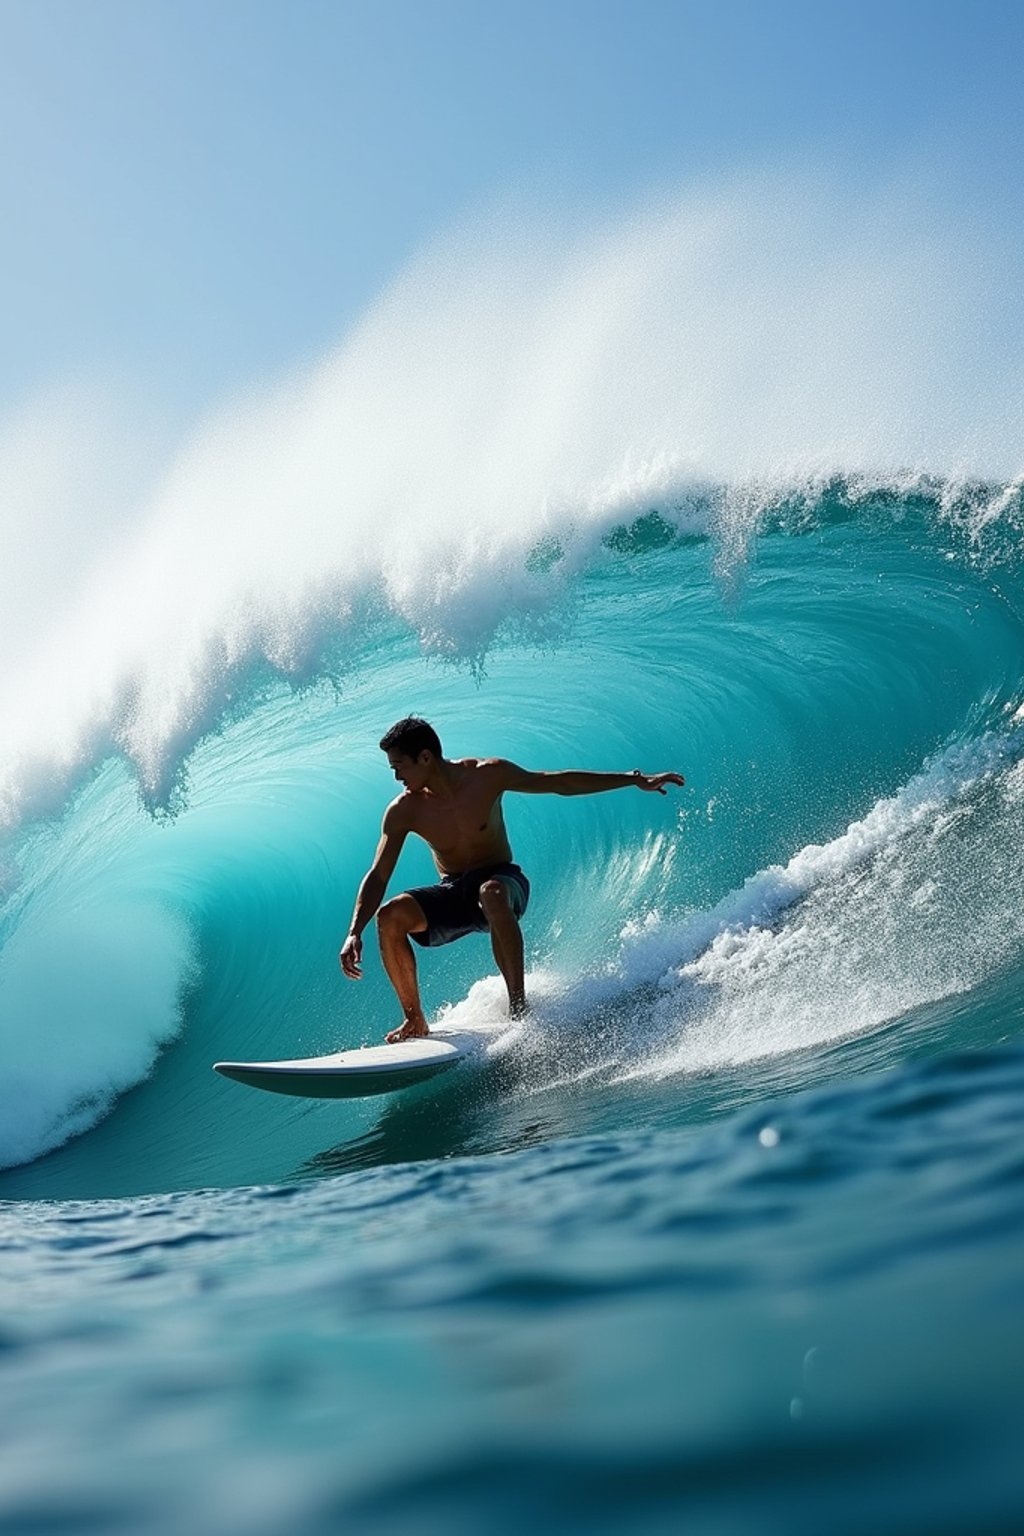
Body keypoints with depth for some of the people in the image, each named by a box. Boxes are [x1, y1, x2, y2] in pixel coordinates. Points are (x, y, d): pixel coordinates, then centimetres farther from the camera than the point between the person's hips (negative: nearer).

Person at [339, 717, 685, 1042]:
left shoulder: (486, 775, -14)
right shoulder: (403, 811, -10)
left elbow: (560, 783, -5)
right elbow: (378, 875, -9)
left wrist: (635, 780, -5)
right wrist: (355, 933, -23)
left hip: (501, 880, -3)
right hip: (452, 893, 3)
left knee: (491, 894, -40)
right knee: (390, 915, -25)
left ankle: (518, 1005, -36)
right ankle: (415, 1021, -12)